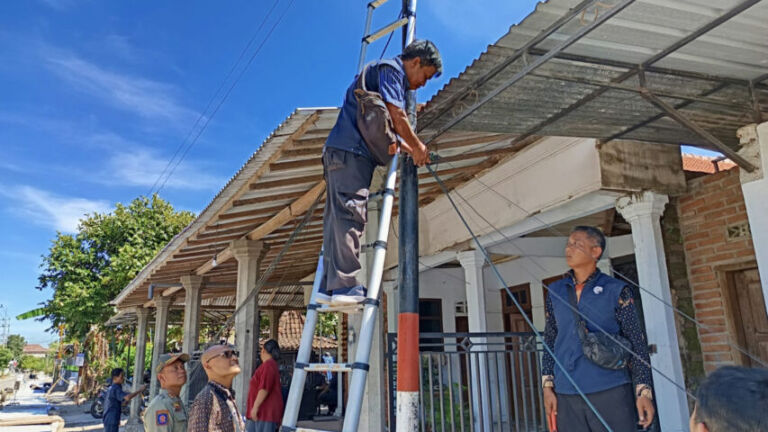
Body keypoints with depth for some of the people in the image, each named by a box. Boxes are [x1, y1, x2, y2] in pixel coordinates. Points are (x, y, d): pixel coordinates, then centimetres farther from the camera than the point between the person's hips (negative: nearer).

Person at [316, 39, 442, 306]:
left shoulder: (388, 74, 31)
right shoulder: (390, 69, 1)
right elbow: (396, 117, -11)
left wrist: (411, 151, 26)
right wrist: (418, 146, 2)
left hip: (339, 152, 10)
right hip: (349, 153, -10)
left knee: (338, 218, 3)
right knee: (349, 215, -16)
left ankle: (330, 288, 1)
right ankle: (344, 286, -19)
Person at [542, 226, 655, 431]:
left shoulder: (615, 290, 0)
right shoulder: (555, 291, 10)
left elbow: (637, 344, 1)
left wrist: (643, 391, -5)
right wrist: (548, 386, 8)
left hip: (611, 393, -3)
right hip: (566, 396, 3)